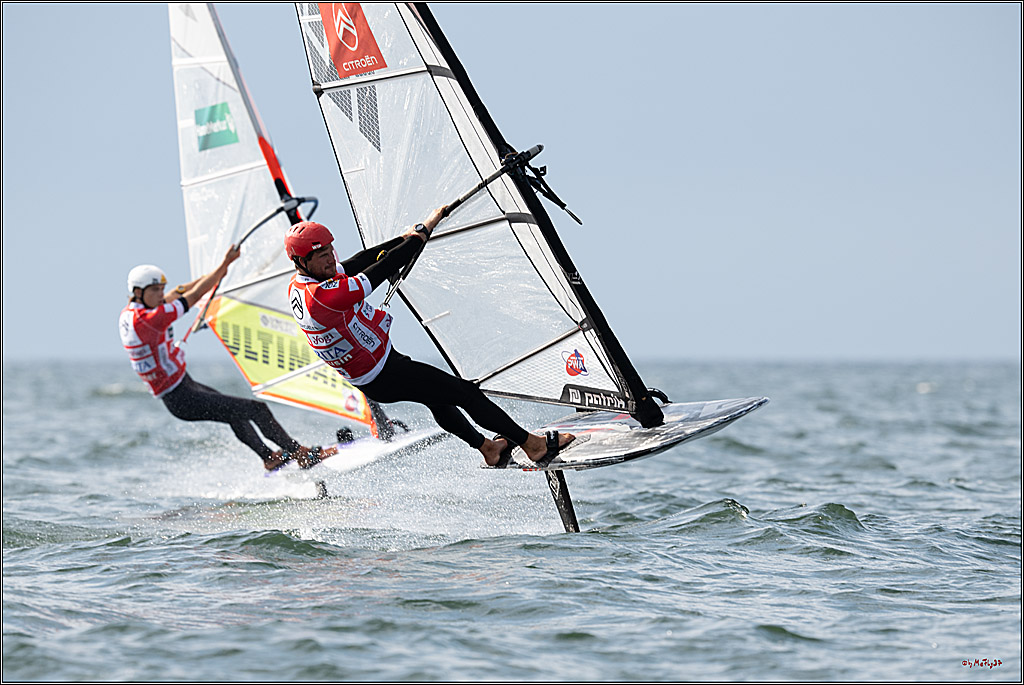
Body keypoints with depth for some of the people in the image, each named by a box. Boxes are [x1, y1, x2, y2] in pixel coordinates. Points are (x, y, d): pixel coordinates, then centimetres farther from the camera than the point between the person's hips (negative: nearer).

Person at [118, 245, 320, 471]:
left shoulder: (129, 313, 2)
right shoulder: (145, 321, -27)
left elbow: (175, 294, 11)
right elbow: (192, 296, -23)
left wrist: (215, 274, 9)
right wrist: (224, 265, -17)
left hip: (184, 385, 11)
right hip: (181, 399, -11)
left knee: (236, 413, 29)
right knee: (256, 409, -6)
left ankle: (269, 457, 44)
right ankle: (297, 453, 8)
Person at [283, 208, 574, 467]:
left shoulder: (298, 284, -4)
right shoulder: (319, 297, -34)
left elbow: (358, 262, 4)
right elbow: (378, 273, -28)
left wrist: (404, 239, 4)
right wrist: (422, 232, -18)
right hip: (384, 378, -10)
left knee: (436, 396, 29)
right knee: (465, 392, 1)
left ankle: (487, 448, 45)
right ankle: (533, 445, 12)